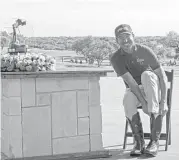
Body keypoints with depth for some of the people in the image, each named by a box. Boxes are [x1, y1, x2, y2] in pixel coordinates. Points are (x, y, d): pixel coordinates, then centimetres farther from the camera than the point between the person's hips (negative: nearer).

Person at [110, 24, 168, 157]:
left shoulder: (145, 51, -16)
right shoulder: (116, 58, -13)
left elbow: (162, 76, -16)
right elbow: (131, 82, -21)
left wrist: (163, 101, -26)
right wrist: (143, 103, -31)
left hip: (153, 90, 0)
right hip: (135, 91, 1)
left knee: (147, 75, -34)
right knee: (128, 99, -35)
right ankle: (139, 142, -24)